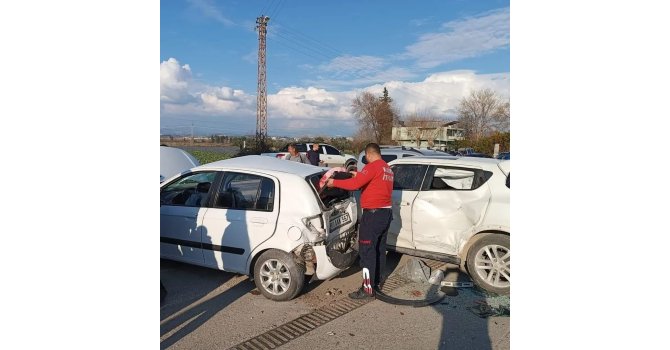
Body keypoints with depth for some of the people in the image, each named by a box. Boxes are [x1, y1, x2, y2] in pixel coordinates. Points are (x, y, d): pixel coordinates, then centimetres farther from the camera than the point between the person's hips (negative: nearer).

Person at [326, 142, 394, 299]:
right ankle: (377, 282, 28)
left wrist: (334, 182, -11)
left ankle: (368, 289, 0)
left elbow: (354, 184, -22)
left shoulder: (372, 167, -14)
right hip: (386, 213, 9)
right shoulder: (388, 169, 14)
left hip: (373, 214, -9)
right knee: (380, 249, 17)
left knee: (367, 251, -4)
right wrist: (359, 176, 30)